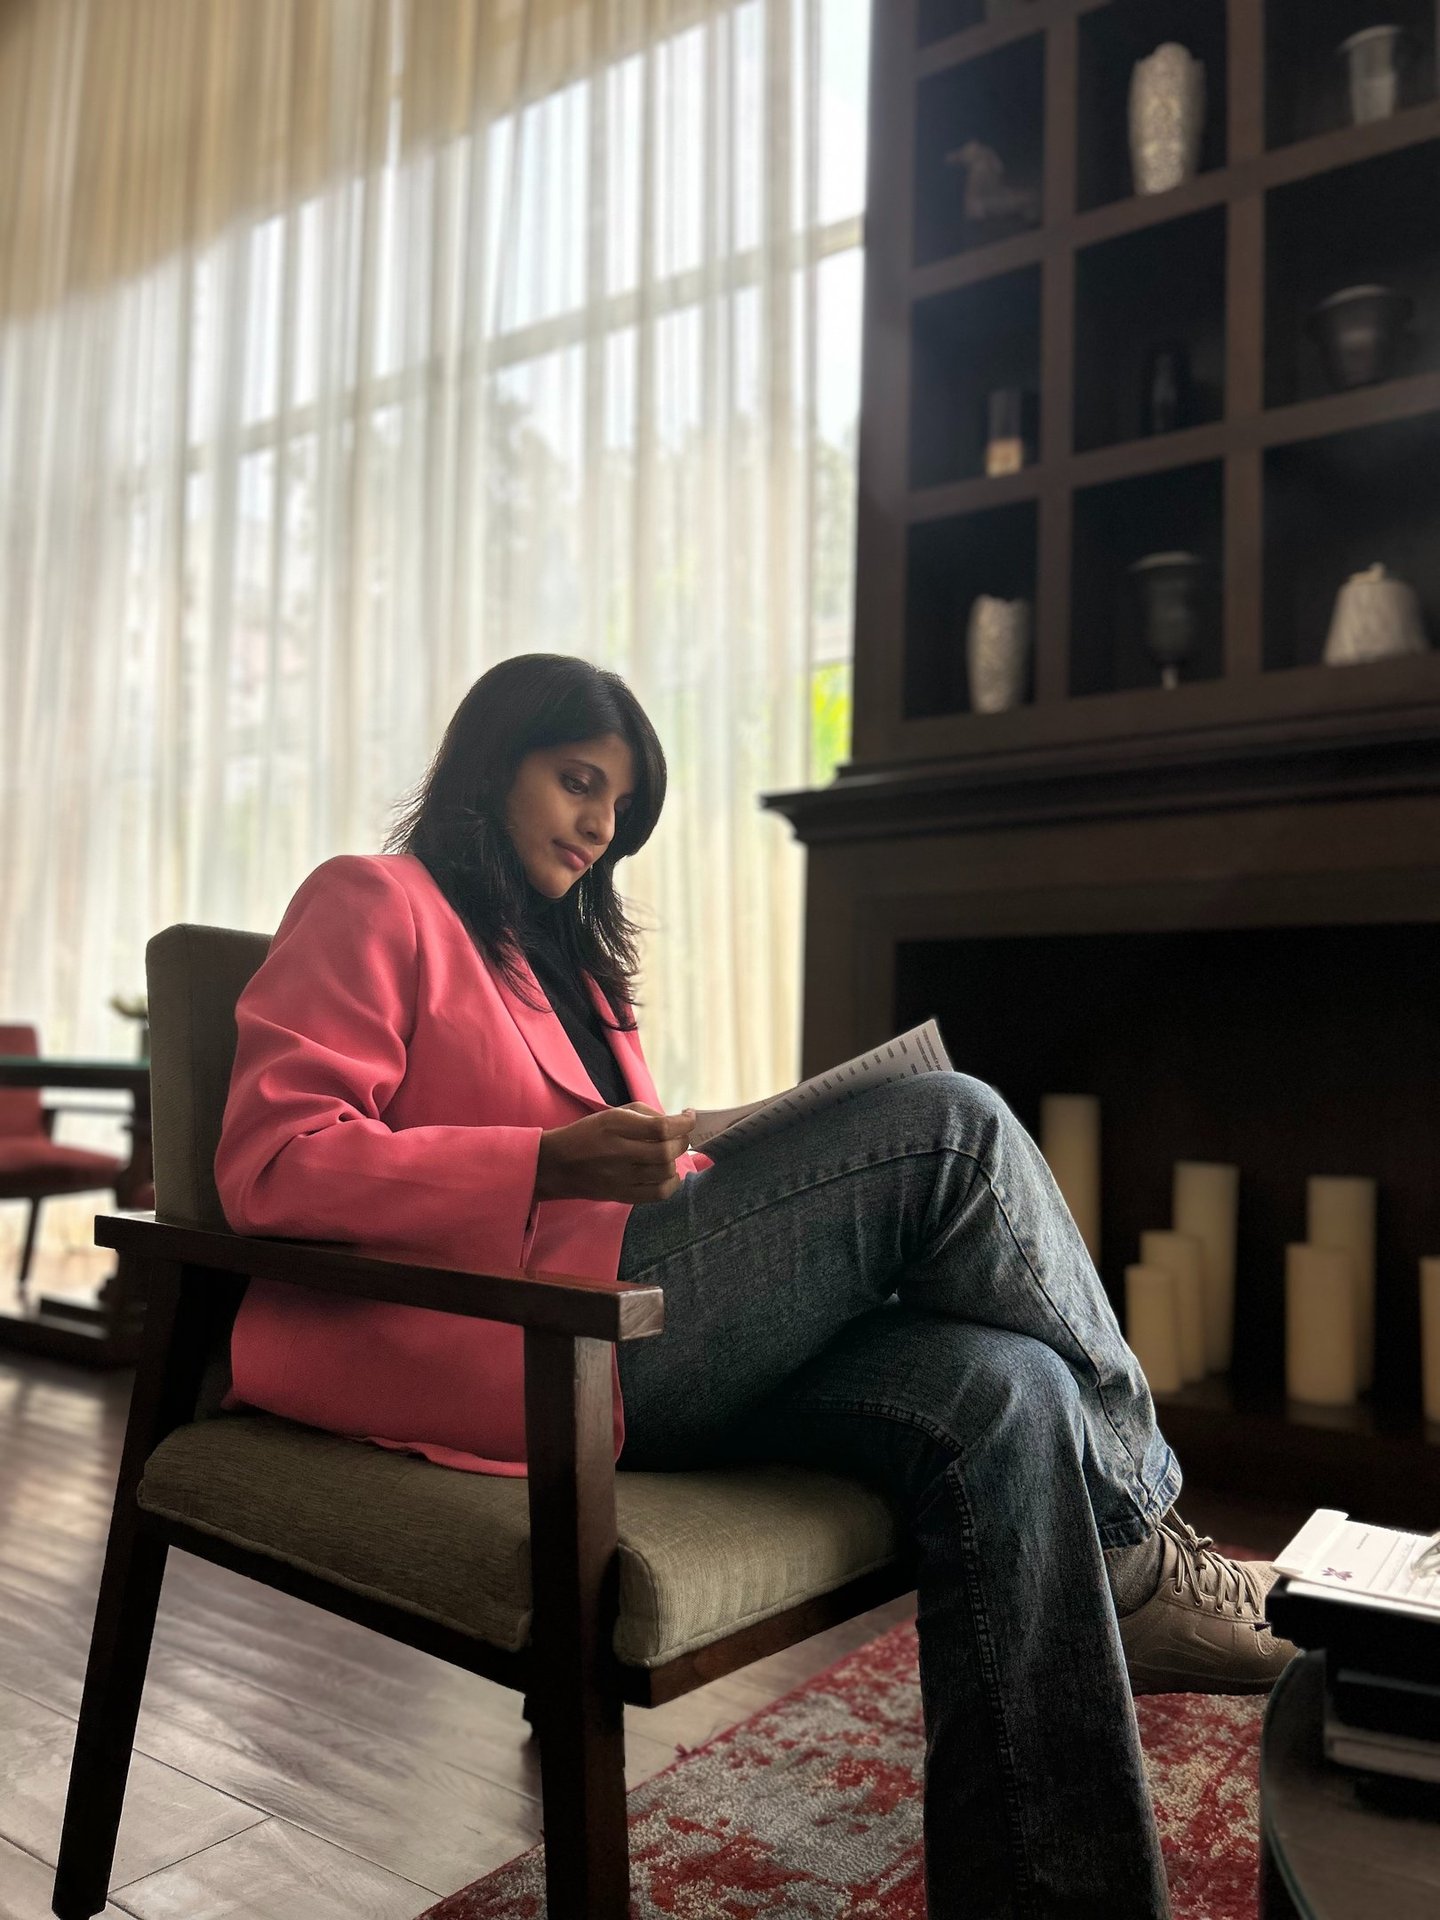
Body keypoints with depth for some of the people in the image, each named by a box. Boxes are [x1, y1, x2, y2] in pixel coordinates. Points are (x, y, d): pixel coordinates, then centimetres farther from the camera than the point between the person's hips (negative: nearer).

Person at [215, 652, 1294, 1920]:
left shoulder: (566, 957, 30)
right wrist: (553, 1163, -18)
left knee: (1000, 1392, -18)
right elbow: (273, 1159, -8)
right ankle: (1135, 1542, 1)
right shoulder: (374, 904, 5)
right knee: (951, 1128, -17)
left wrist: (731, 1165, 3)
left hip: (636, 1353, 8)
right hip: (502, 1351, -8)